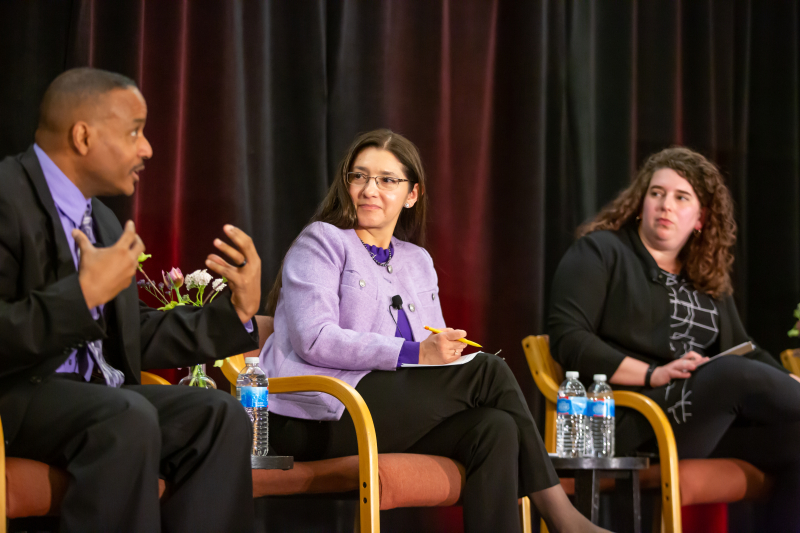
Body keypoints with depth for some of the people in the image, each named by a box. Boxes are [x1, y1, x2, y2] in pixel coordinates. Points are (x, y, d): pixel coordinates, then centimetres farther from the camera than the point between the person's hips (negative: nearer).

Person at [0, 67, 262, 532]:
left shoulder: (103, 221, 17)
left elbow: (134, 342, 16)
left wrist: (238, 310, 8)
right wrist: (84, 294, -22)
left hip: (91, 394, 8)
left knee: (220, 416, -13)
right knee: (128, 418, -33)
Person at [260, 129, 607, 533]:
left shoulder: (417, 261, 24)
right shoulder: (322, 242, 3)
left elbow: (435, 350, 22)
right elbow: (314, 339, -13)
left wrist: (447, 352, -5)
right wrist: (414, 353, -20)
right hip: (320, 418, -7)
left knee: (495, 429, -24)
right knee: (488, 370, -19)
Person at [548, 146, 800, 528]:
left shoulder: (709, 279, 25)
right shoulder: (599, 252, 6)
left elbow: (742, 349, 27)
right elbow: (567, 338, -7)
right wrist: (652, 374, -16)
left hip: (704, 422, 6)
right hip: (627, 424, -6)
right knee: (733, 375, -31)